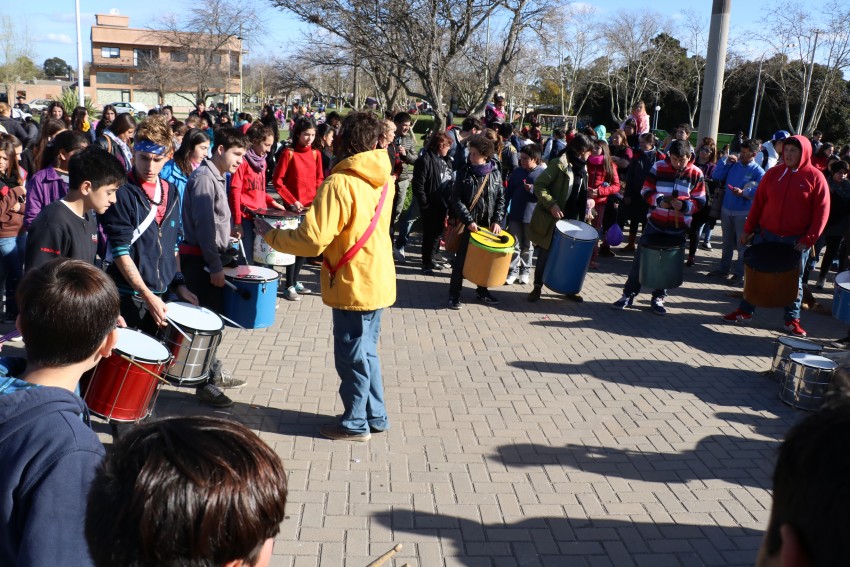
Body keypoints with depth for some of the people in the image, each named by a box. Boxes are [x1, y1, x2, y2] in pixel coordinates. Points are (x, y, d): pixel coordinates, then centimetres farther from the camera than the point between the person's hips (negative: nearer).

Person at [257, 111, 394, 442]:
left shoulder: (339, 184, -21)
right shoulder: (383, 179, 4)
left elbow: (312, 241, -23)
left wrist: (271, 236, -8)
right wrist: (317, 211, 12)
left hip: (353, 286, -8)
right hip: (378, 281, 8)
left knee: (352, 357, 7)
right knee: (366, 351, 20)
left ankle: (355, 424, 21)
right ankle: (375, 416, 30)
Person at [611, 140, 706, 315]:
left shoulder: (696, 174, -4)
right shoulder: (658, 167, -4)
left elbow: (699, 201, -3)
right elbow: (646, 191, -2)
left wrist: (684, 205, -23)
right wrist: (659, 200, -22)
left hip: (678, 228, 0)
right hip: (655, 224, 0)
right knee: (640, 259, 1)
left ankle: (658, 298, 21)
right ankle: (628, 295, 10)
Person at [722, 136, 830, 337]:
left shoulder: (815, 178, -6)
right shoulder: (773, 173, 2)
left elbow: (822, 212, -6)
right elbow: (758, 202, 6)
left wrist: (809, 239, -12)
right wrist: (748, 229, 5)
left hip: (796, 241, -2)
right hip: (766, 235, 3)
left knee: (794, 280, 9)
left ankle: (792, 320, 20)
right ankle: (745, 311, 22)